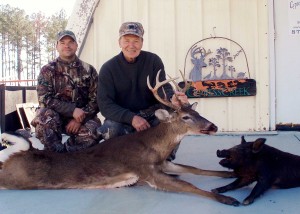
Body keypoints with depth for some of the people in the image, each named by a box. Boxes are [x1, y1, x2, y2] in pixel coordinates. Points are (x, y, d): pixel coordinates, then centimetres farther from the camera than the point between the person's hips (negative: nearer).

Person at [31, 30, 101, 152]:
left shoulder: (88, 70, 3)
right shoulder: (48, 70, 0)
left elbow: (96, 100, -2)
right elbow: (44, 99, -11)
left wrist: (80, 119, -17)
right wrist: (72, 110, -22)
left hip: (82, 117, 1)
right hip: (55, 116, -1)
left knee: (94, 130, -30)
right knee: (45, 116, -34)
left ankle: (62, 154, -10)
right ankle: (56, 153, -12)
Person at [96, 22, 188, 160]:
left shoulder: (153, 61, -2)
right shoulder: (108, 68, -6)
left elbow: (162, 88, -13)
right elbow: (104, 104, -14)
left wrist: (172, 98, -40)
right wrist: (131, 118, -30)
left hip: (152, 114, 1)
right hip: (123, 117, -1)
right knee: (109, 130, -33)